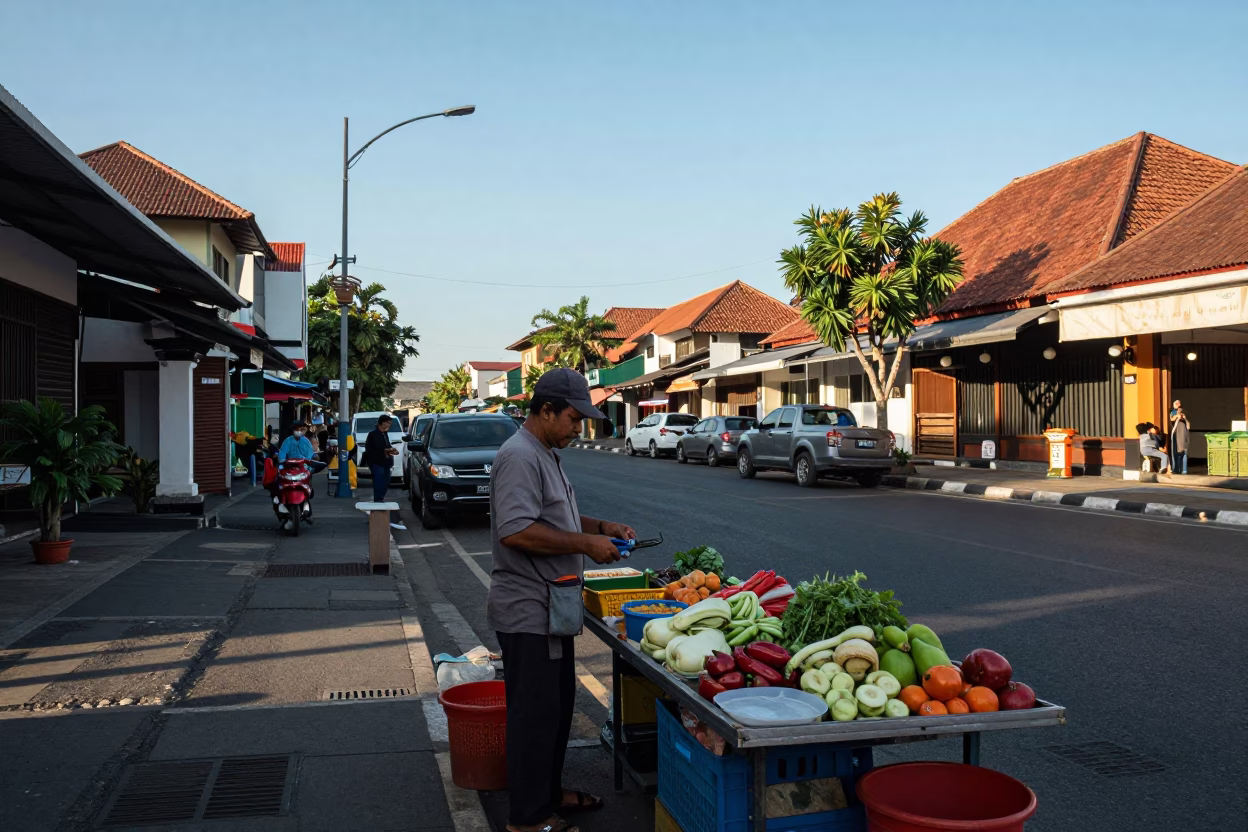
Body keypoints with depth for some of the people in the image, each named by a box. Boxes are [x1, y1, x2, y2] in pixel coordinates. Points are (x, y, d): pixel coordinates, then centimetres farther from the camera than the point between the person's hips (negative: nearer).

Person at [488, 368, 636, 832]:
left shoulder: (546, 455, 15)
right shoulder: (520, 457, -19)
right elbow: (515, 531, -29)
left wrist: (601, 527, 11)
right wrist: (586, 543, -23)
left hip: (551, 608, 10)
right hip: (528, 610, -10)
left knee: (558, 707, 20)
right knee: (534, 714, 0)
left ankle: (548, 793, 34)